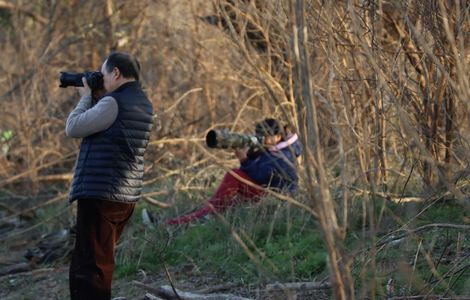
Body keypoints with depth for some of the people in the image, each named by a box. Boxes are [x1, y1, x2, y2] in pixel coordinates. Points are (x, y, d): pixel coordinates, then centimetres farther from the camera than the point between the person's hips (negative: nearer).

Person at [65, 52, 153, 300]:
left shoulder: (114, 103, -16)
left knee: (91, 268, -7)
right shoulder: (143, 105, 12)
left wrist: (85, 97, 3)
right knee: (89, 264, 20)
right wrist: (92, 98, 14)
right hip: (126, 197, 9)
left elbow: (73, 128, -10)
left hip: (99, 195, -9)